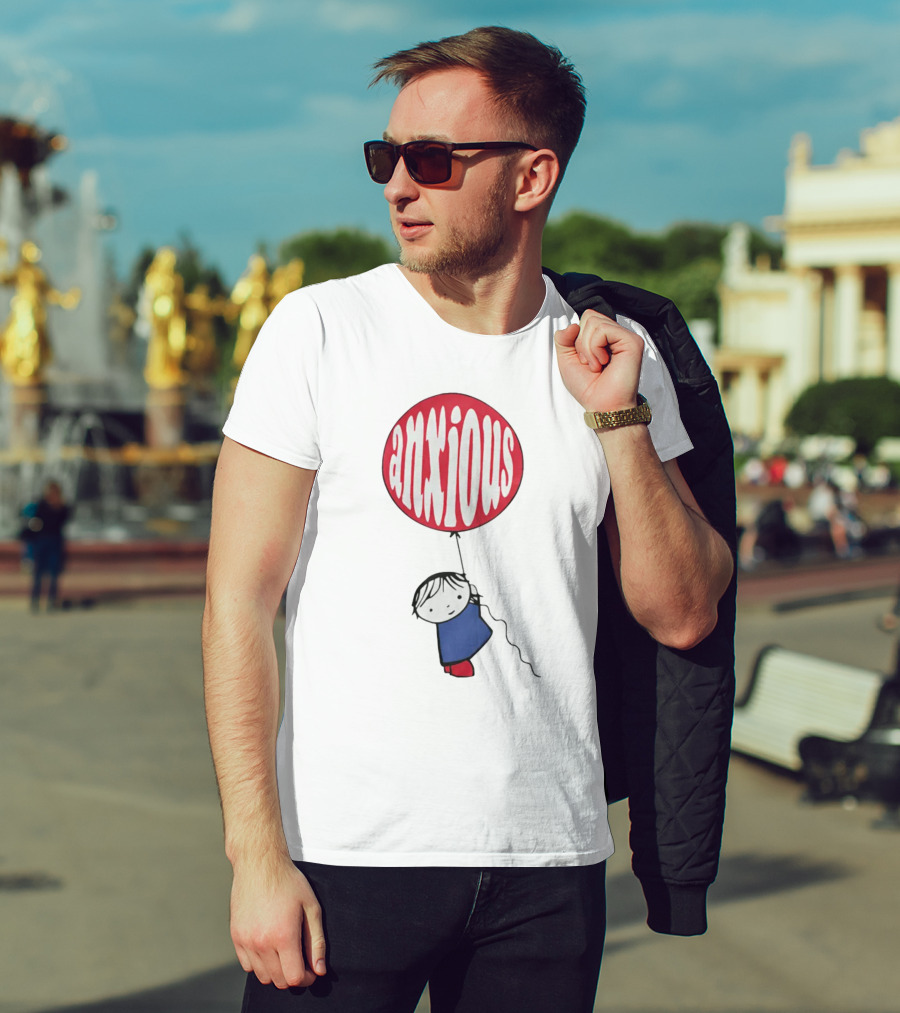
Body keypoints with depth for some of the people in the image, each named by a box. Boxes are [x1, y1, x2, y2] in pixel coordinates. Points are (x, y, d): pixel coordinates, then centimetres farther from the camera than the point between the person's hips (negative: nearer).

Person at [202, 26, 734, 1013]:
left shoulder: (615, 356, 5)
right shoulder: (319, 329, -3)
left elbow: (683, 616, 4)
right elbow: (238, 602, -5)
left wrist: (619, 420, -7)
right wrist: (257, 857, -11)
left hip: (547, 859, 2)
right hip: (346, 853, -2)